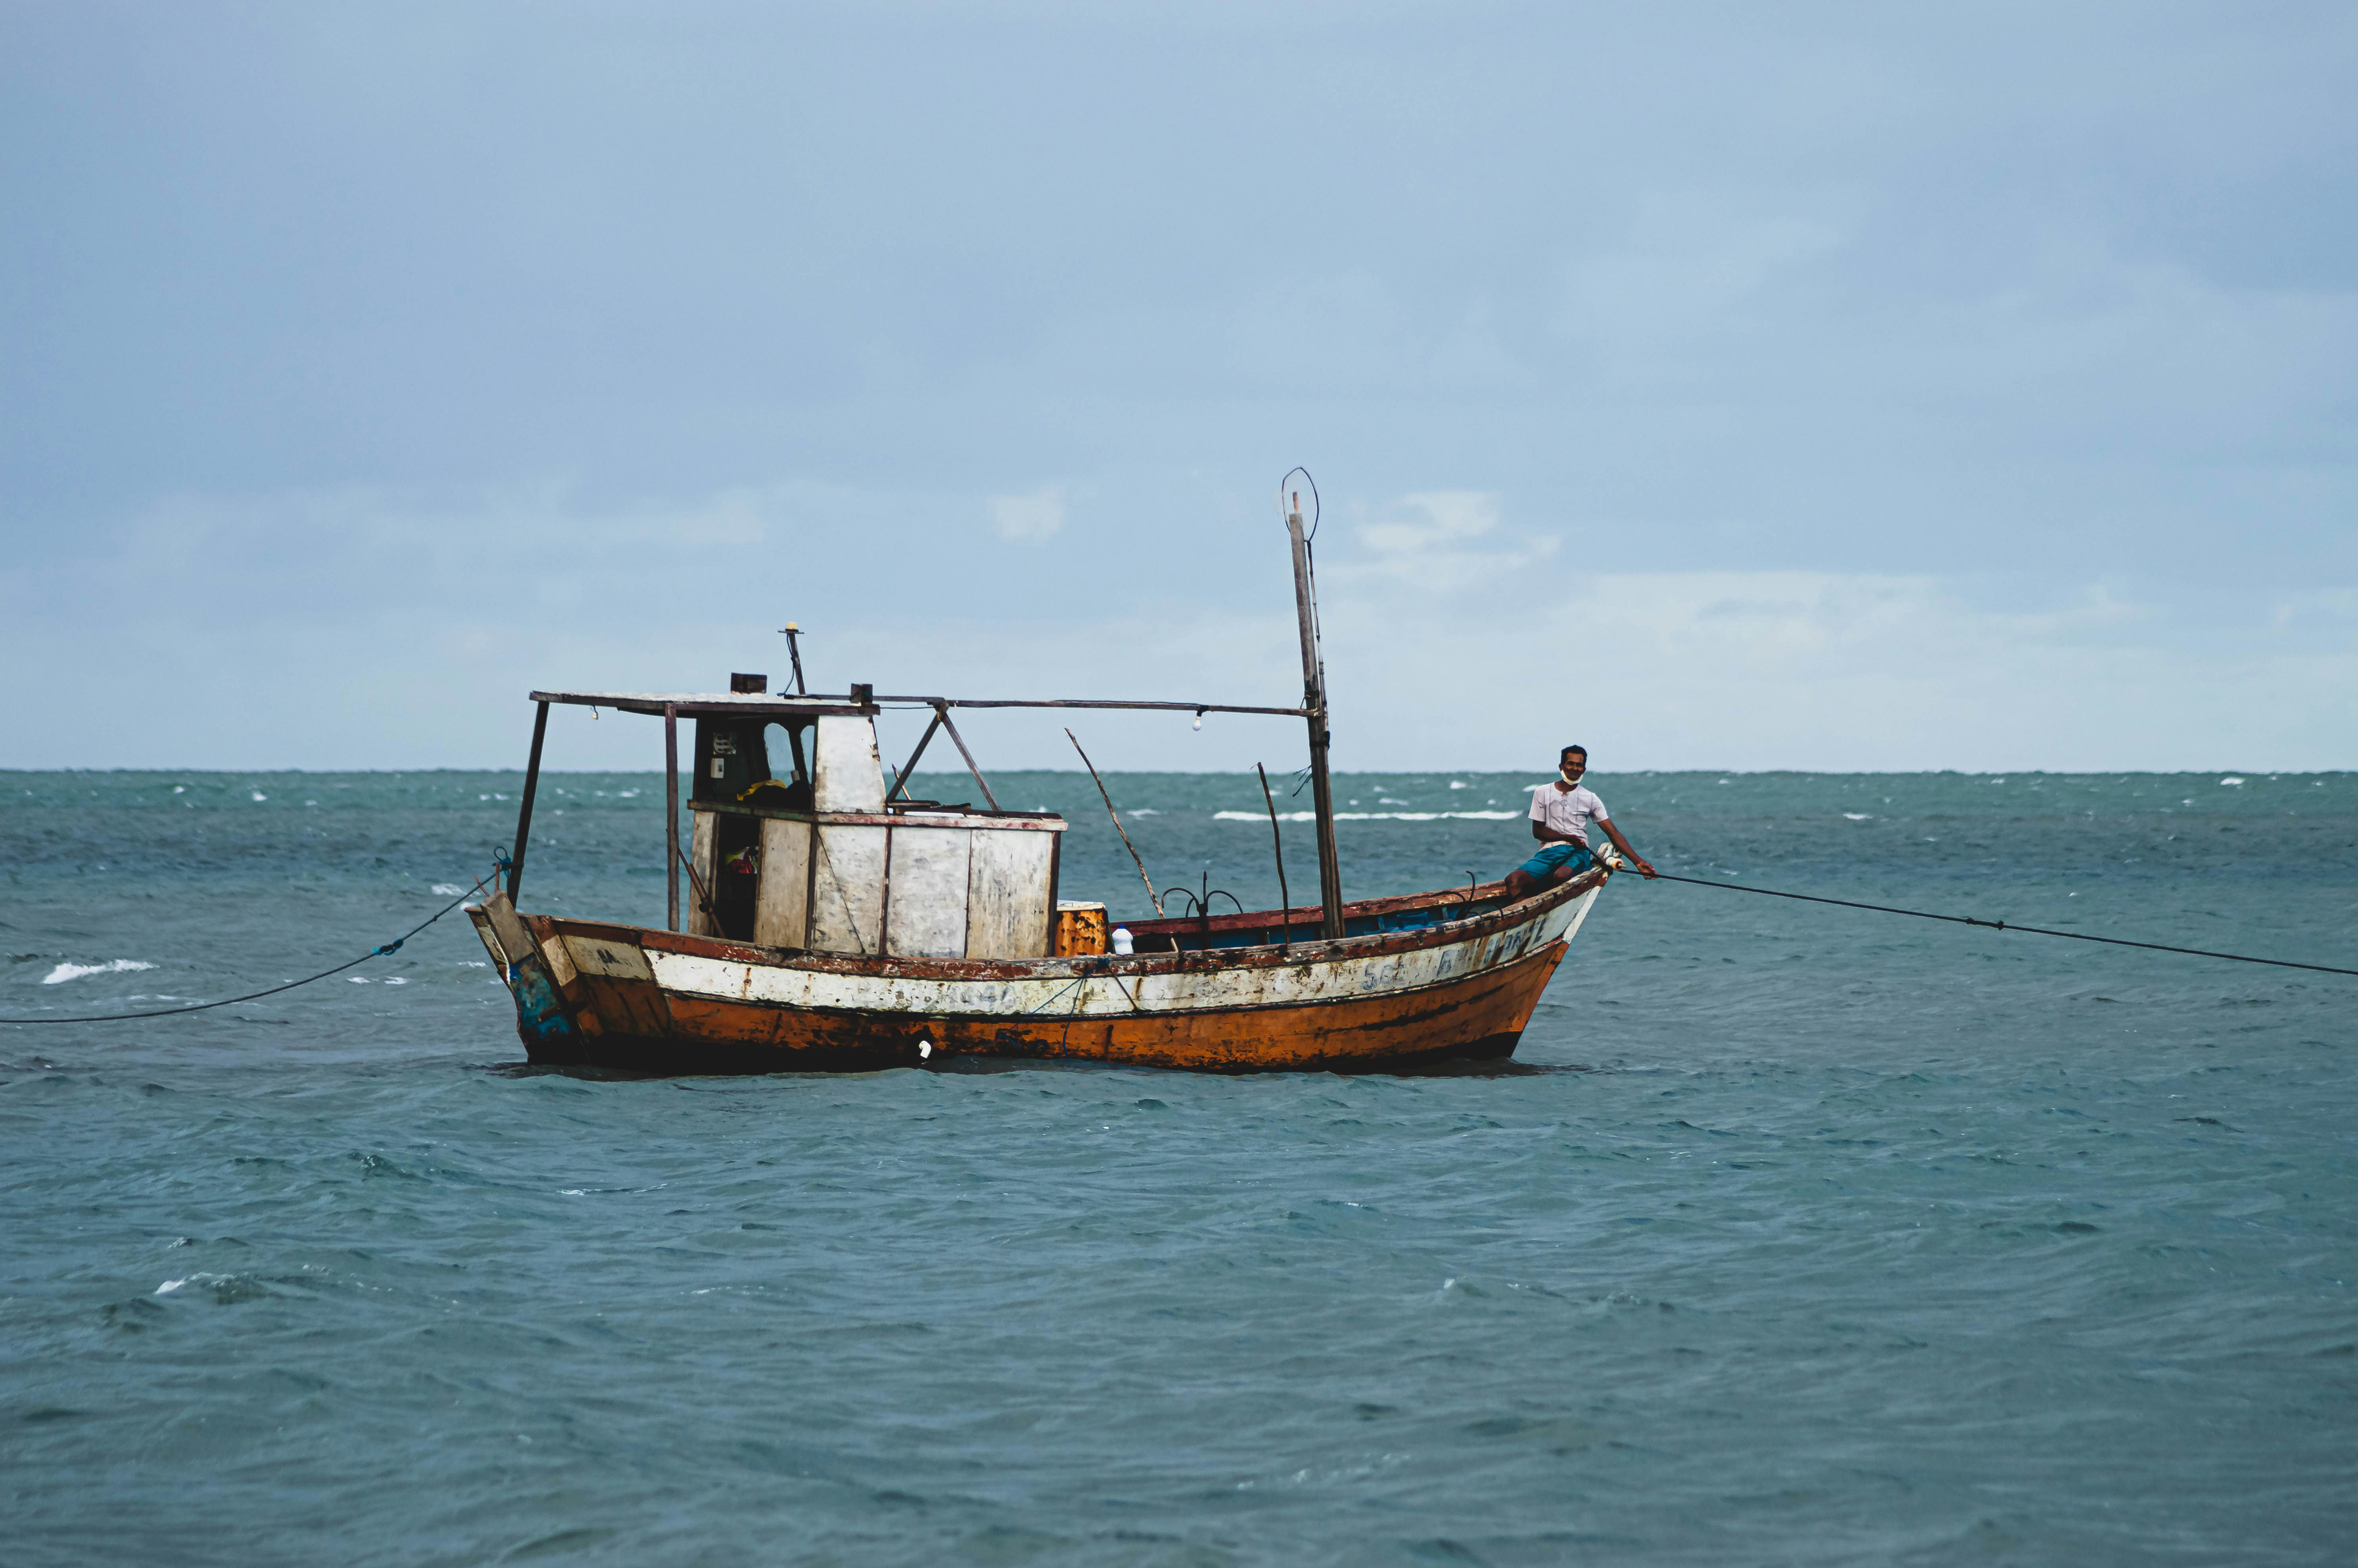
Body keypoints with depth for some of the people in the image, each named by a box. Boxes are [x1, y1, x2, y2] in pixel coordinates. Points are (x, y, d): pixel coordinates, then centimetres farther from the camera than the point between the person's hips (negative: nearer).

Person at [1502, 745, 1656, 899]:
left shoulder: (1590, 798, 13)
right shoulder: (1542, 793, 11)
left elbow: (1613, 833, 11)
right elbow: (1537, 831, 8)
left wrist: (1638, 862, 1)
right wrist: (1569, 838, -8)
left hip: (1577, 853, -1)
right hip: (1549, 852, 1)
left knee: (1561, 876, -40)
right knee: (1514, 880, -30)